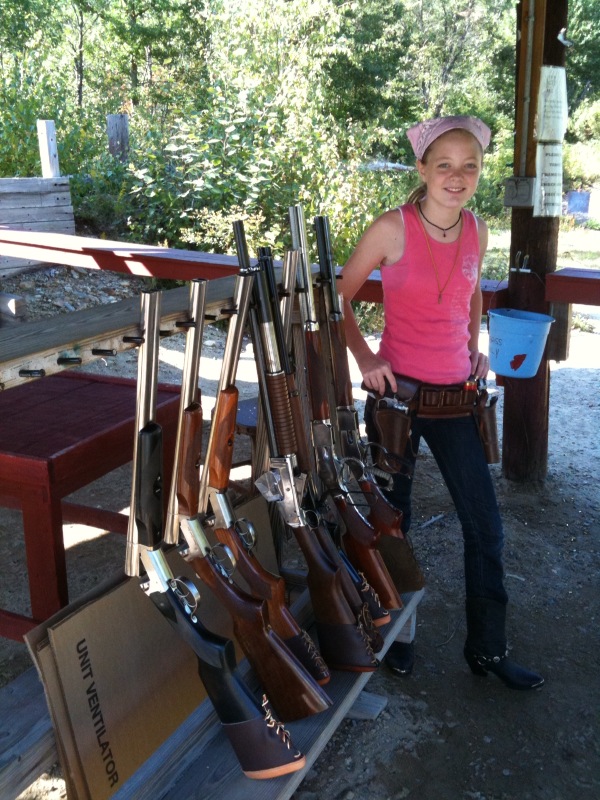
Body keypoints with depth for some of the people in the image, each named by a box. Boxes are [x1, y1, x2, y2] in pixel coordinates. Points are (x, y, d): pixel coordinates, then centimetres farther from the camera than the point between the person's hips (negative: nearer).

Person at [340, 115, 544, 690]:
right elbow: (339, 296, -2)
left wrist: (475, 346, 9)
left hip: (455, 393, 4)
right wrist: (364, 358, -12)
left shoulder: (476, 232, 3)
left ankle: (487, 648, 25)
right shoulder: (392, 228, -11)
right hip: (397, 390, -4)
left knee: (485, 525, 7)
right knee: (392, 518, 11)